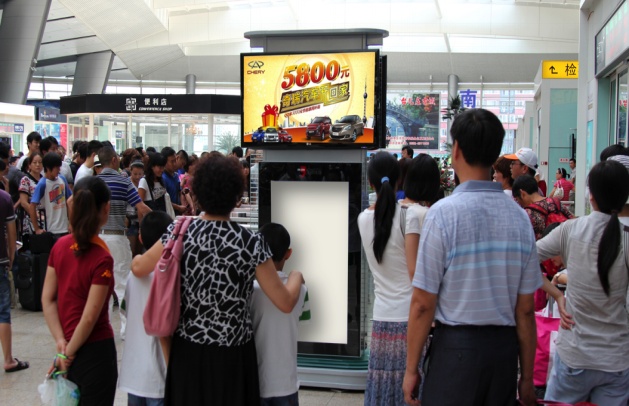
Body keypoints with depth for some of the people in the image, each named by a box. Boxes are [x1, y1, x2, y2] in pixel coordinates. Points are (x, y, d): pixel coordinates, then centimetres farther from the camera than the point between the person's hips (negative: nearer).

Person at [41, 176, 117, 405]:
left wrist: (61, 342, -3)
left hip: (70, 347, 6)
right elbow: (90, 317, -20)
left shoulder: (60, 246, -2)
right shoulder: (102, 258, -20)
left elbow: (47, 299, -1)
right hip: (95, 350, -6)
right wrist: (69, 352, -8)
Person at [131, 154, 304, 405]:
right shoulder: (250, 243, -14)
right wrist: (296, 276, 12)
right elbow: (285, 303, -9)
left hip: (187, 349, 2)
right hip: (232, 356, -2)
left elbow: (138, 268, 7)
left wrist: (137, 257, 31)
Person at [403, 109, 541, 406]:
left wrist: (411, 369, -2)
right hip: (504, 348, 4)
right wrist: (527, 376, 13)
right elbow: (525, 310, 3)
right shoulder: (519, 216, 0)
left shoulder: (443, 212, -13)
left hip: (456, 345, -4)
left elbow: (423, 304, -13)